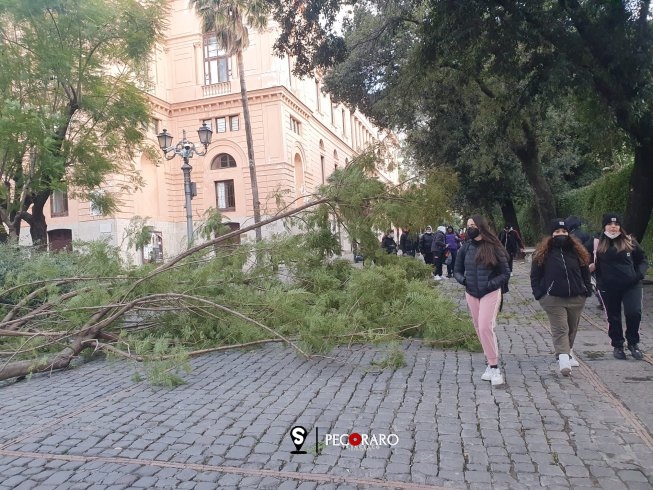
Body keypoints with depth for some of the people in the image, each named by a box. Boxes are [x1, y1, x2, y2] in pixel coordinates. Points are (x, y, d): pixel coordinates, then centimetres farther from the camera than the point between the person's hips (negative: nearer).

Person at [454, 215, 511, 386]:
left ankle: (494, 367, -7)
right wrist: (463, 280, -9)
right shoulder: (465, 248, 3)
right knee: (479, 329, 10)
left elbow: (505, 273, -2)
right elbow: (457, 270, 12)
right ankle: (491, 363, 25)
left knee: (485, 327, -16)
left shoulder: (494, 248, -7)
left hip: (490, 293, -4)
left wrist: (490, 284, -17)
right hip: (471, 294, 4)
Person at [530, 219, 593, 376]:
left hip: (576, 298, 4)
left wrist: (587, 290, 7)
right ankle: (564, 360, -18)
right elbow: (535, 275, 1)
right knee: (560, 329, -11)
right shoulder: (543, 253, -2)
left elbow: (585, 272, 15)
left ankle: (568, 352, 36)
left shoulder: (577, 251, 8)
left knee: (572, 328, 15)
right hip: (553, 299, -4)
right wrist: (539, 294, -6)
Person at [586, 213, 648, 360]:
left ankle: (633, 343, 13)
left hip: (631, 286, 0)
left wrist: (640, 274, -3)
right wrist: (589, 266, -6)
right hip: (608, 288, 0)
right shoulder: (596, 243, 0)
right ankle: (617, 346, 27)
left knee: (634, 313, -11)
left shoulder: (630, 241, 4)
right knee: (613, 317, 10)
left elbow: (642, 259, 12)